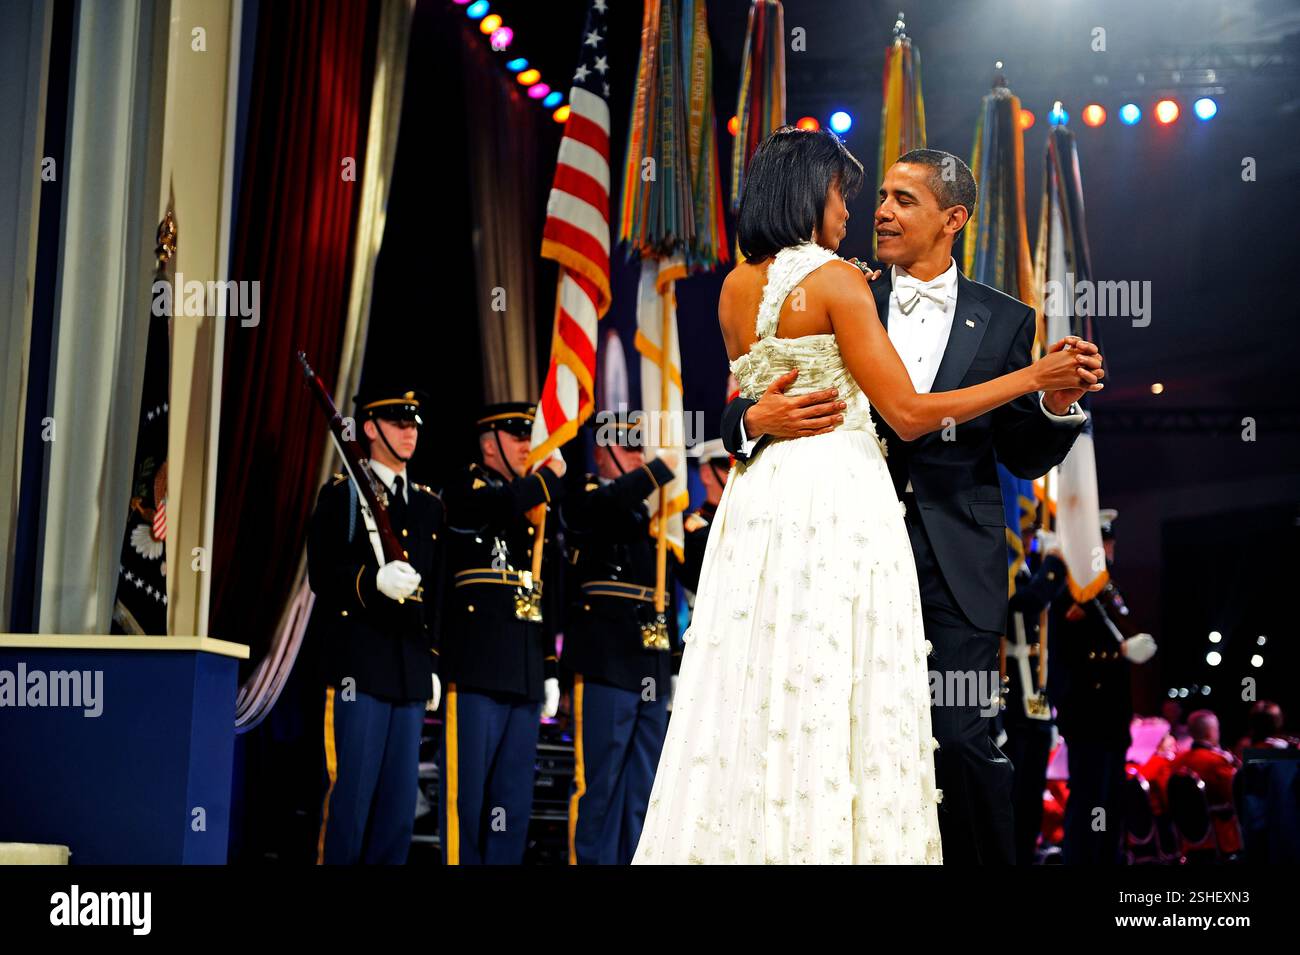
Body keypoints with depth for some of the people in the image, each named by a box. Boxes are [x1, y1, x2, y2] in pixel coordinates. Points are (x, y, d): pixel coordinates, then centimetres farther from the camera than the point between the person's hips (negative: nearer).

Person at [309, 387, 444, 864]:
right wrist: (374, 579, -27)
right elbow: (321, 574, -9)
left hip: (411, 670, 6)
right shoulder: (342, 494, 1)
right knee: (351, 789, -5)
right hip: (359, 664, -6)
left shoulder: (429, 505, 18)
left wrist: (434, 663, 15)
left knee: (400, 797, 7)